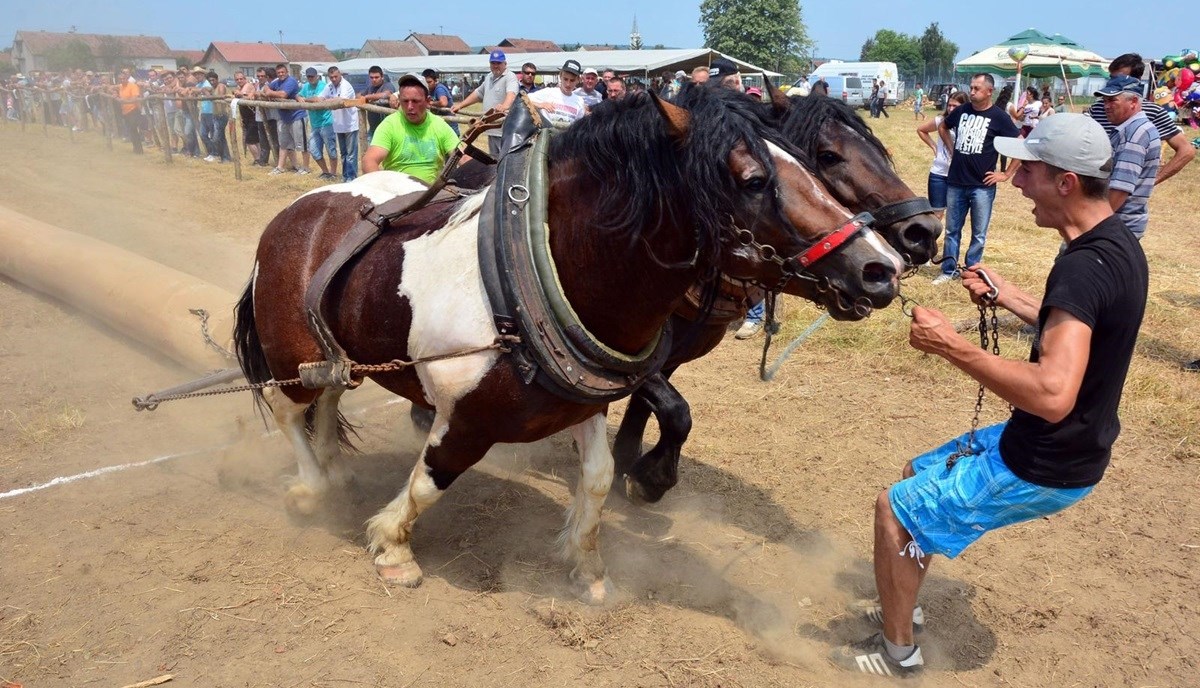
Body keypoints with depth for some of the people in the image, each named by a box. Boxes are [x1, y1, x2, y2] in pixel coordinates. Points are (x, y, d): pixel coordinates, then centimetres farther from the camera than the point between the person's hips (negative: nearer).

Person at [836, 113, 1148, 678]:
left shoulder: (1084, 266, -30)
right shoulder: (1116, 243, 3)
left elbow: (1053, 393, -42)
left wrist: (951, 345, -34)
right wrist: (1007, 296, 11)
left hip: (1044, 468, -10)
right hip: (1066, 443, 10)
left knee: (895, 508, -1)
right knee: (919, 474, 23)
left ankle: (897, 653, 18)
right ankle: (902, 604, 39)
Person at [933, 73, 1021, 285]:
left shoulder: (999, 117, -8)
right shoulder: (962, 110, 4)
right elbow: (943, 127, 25)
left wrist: (1006, 174, -7)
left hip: (982, 186, -4)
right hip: (955, 183, 4)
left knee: (978, 234, 5)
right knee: (952, 230, 12)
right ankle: (949, 270, 22)